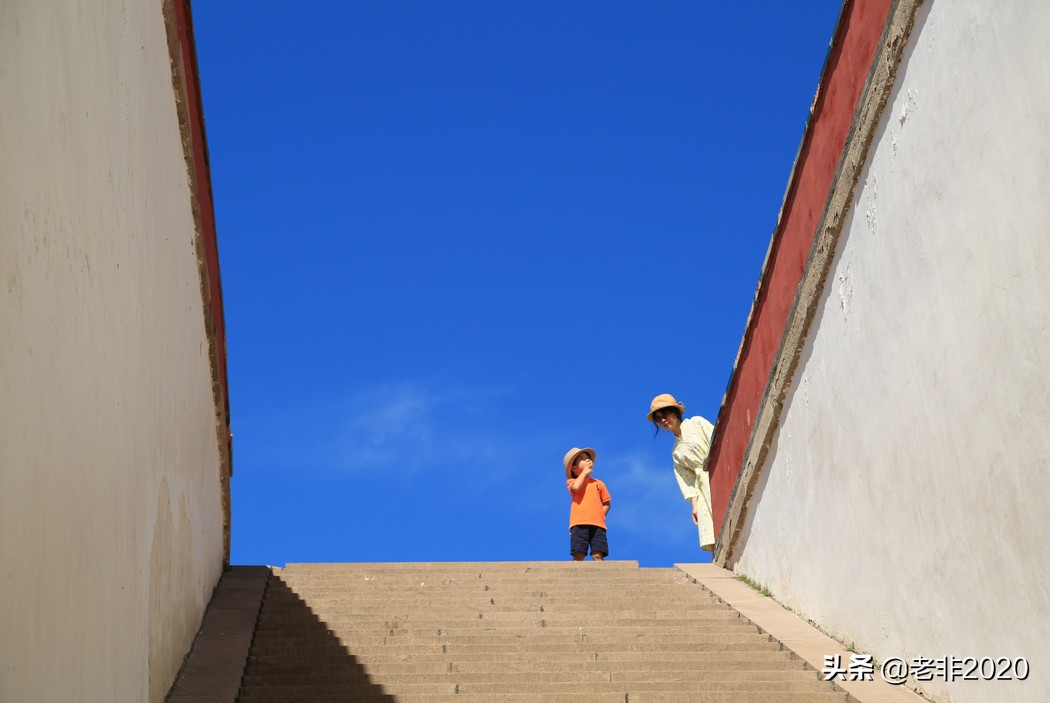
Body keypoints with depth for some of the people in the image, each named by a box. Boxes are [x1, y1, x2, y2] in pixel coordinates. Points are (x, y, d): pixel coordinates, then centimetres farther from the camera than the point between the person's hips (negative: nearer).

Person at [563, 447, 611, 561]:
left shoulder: (598, 483, 21)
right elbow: (576, 487, -13)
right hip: (579, 524, -2)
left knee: (598, 555, -9)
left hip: (597, 524, 2)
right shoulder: (572, 482, 13)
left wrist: (600, 515, 4)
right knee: (578, 555, -10)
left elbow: (607, 503, 23)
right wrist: (584, 472, 1)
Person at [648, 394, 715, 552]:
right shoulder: (676, 452, 22)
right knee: (712, 542, -9)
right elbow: (688, 479, 17)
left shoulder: (697, 423, 10)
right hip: (704, 490, 5)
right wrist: (694, 504, 4)